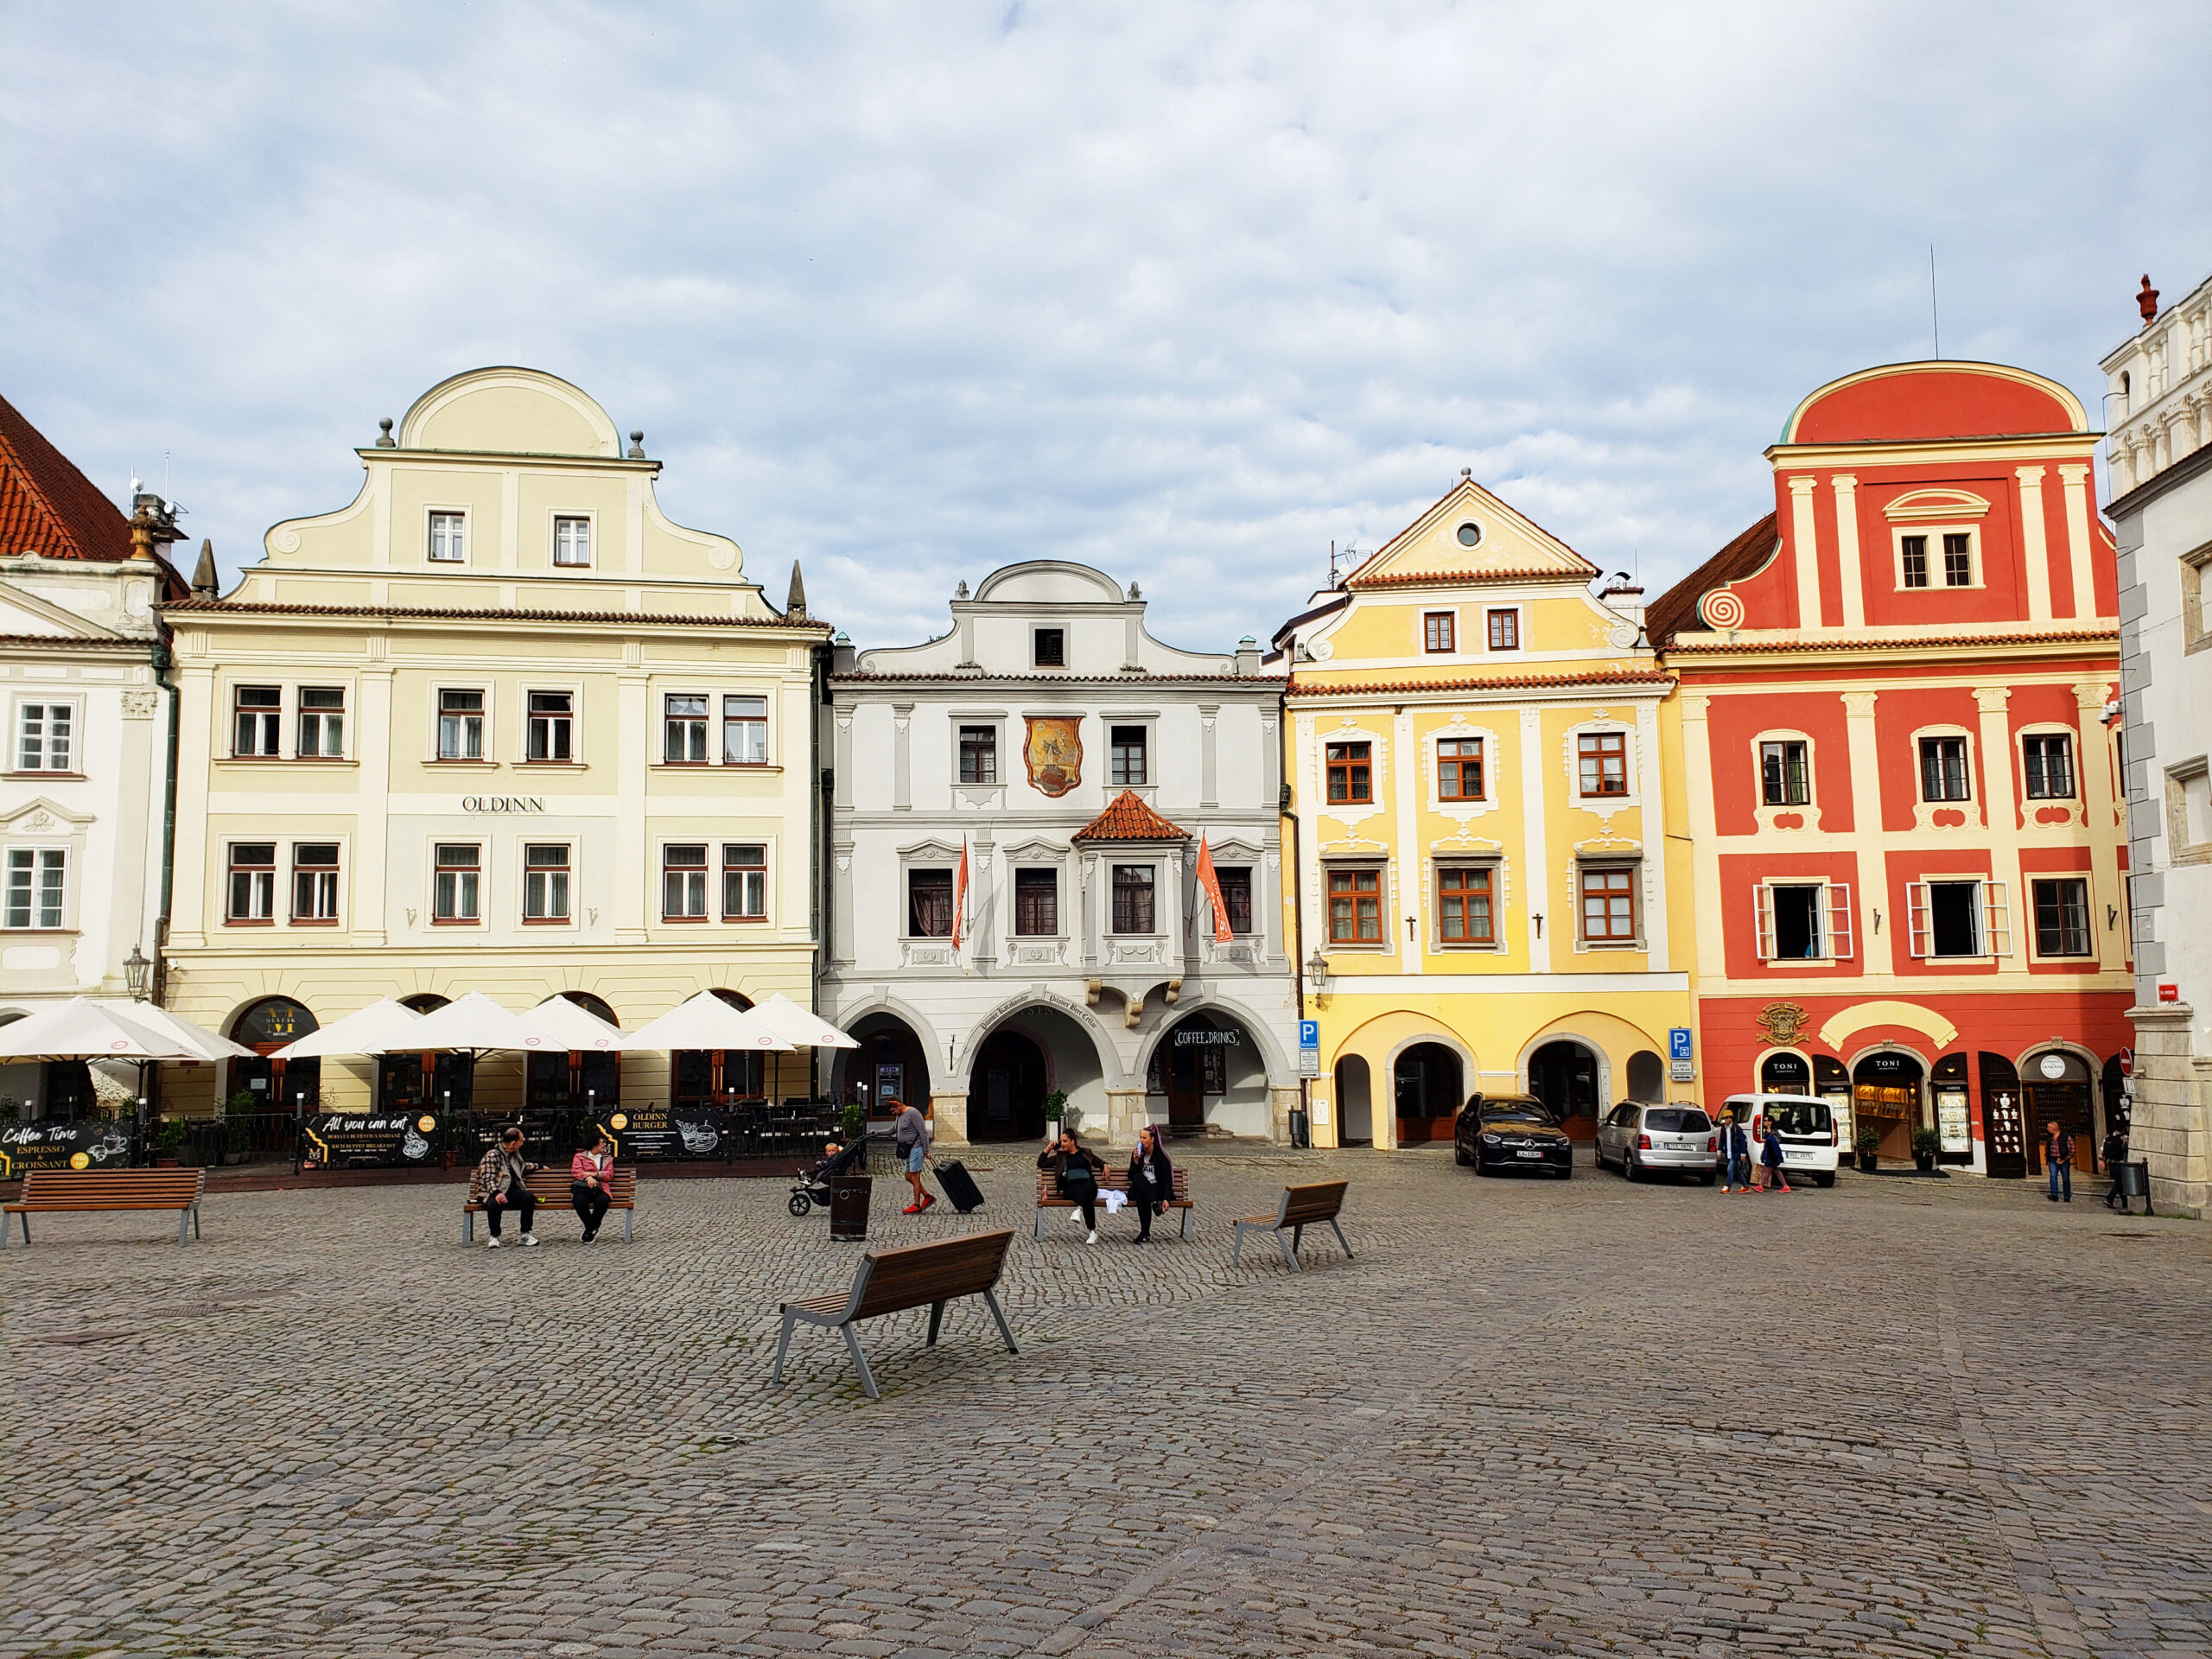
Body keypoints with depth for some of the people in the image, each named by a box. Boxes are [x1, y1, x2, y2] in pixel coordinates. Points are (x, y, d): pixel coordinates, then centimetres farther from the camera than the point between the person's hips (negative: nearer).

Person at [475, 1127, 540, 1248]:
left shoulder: (515, 1154, 18)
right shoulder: (492, 1156, -7)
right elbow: (488, 1178, -18)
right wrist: (497, 1193, -34)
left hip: (512, 1192, 6)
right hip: (494, 1192, -6)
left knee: (529, 1197, -25)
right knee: (495, 1203, -40)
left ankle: (525, 1234, -15)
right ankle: (494, 1237, -20)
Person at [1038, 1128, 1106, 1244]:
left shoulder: (1086, 1153, 26)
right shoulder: (1060, 1155, 27)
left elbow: (1100, 1162, 35)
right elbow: (1041, 1163, 25)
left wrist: (1105, 1165, 12)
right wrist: (1049, 1148, 17)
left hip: (1088, 1184, 0)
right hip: (1070, 1187, 0)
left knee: (1089, 1185, -42)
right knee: (1087, 1200, -37)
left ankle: (1078, 1209, -62)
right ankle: (1093, 1232, -45)